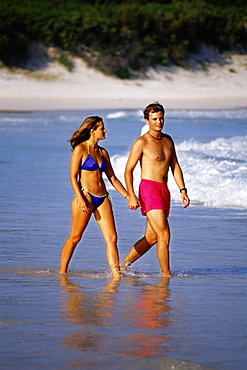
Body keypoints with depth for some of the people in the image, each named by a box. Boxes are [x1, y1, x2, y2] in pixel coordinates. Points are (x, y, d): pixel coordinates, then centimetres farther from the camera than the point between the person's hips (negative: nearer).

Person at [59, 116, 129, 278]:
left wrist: (127, 196, 12)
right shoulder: (80, 149, -4)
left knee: (112, 238, -5)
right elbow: (73, 177, -7)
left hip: (103, 198, 6)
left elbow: (112, 177, 19)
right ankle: (62, 272, 13)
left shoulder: (103, 152, 15)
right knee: (75, 237, 1)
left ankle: (116, 274, -8)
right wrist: (81, 199, -17)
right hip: (86, 196, -6)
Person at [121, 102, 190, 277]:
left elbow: (175, 166, 20)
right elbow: (129, 170, -7)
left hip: (164, 191, 8)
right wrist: (131, 196, -17)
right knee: (164, 235, -14)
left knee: (151, 238, 12)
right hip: (149, 189, -8)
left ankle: (124, 264, 25)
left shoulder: (168, 140, 15)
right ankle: (166, 274, -7)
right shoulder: (142, 142, -6)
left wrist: (183, 190, 11)